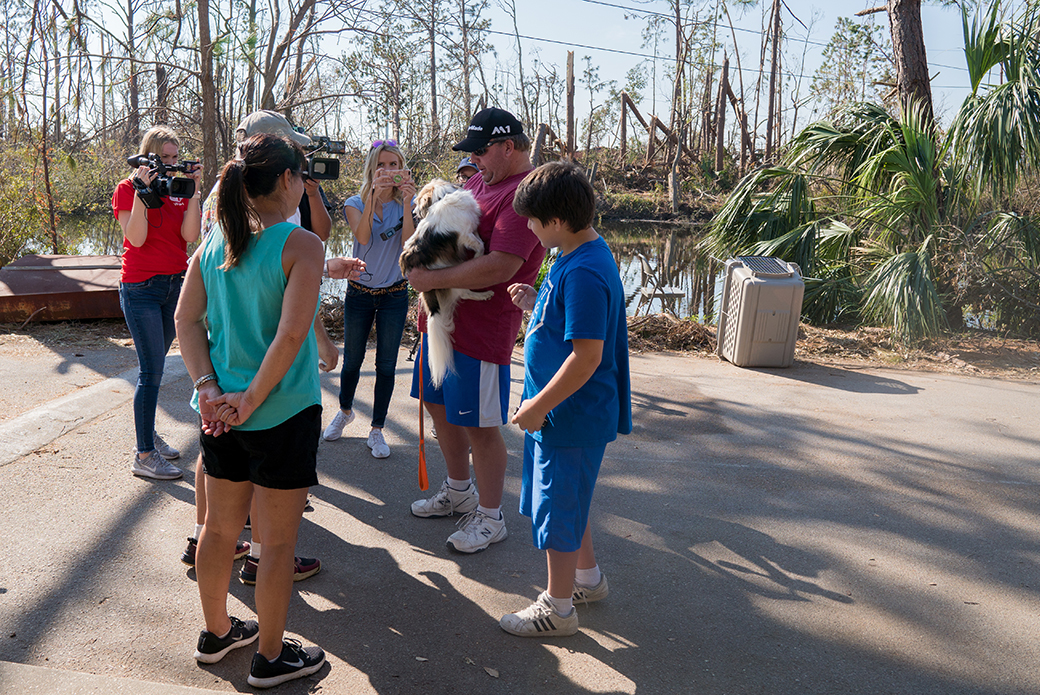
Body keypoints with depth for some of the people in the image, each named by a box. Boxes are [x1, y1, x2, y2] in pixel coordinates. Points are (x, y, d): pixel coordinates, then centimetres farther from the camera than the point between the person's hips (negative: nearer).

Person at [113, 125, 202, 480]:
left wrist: (192, 191, -12)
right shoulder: (127, 189, -4)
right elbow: (136, 238, -17)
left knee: (155, 364, 14)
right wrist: (143, 192, -21)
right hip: (141, 287, -5)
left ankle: (149, 433, 28)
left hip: (177, 284, 5)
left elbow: (189, 235, -5)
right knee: (152, 369, -8)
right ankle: (143, 456, -3)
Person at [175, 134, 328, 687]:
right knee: (278, 541, 9)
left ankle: (216, 633, 41)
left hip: (220, 410, 7)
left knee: (220, 528, 21)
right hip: (283, 413, -7)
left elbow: (186, 320, 0)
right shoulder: (300, 245, -15)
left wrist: (209, 388, -5)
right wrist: (252, 399, -16)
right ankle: (270, 658, 24)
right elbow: (292, 334, -24)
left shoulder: (214, 242, 4)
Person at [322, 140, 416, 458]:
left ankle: (377, 430, 18)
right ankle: (345, 411, 40)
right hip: (359, 292, 1)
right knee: (352, 360, 12)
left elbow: (408, 244, -20)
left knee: (386, 365, 4)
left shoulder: (406, 204, -2)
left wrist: (407, 204, -29)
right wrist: (373, 195, -34)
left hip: (394, 294, 0)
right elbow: (362, 236, -23)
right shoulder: (355, 203, -2)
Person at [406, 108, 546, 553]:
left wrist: (433, 279, -21)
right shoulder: (478, 182, 14)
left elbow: (500, 268, -27)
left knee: (478, 425, 1)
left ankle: (490, 517, 19)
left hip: (481, 328, -10)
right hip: (442, 318, 10)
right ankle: (458, 491, 40)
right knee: (439, 406, 20)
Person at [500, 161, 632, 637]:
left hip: (570, 417, -10)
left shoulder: (584, 273, -26)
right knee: (566, 500, 24)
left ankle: (557, 609, 22)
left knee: (557, 509, 5)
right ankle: (587, 578, 43)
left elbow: (586, 356, -28)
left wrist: (537, 407, -22)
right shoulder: (576, 256, 6)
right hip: (563, 411, 10)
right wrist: (534, 305, 5)